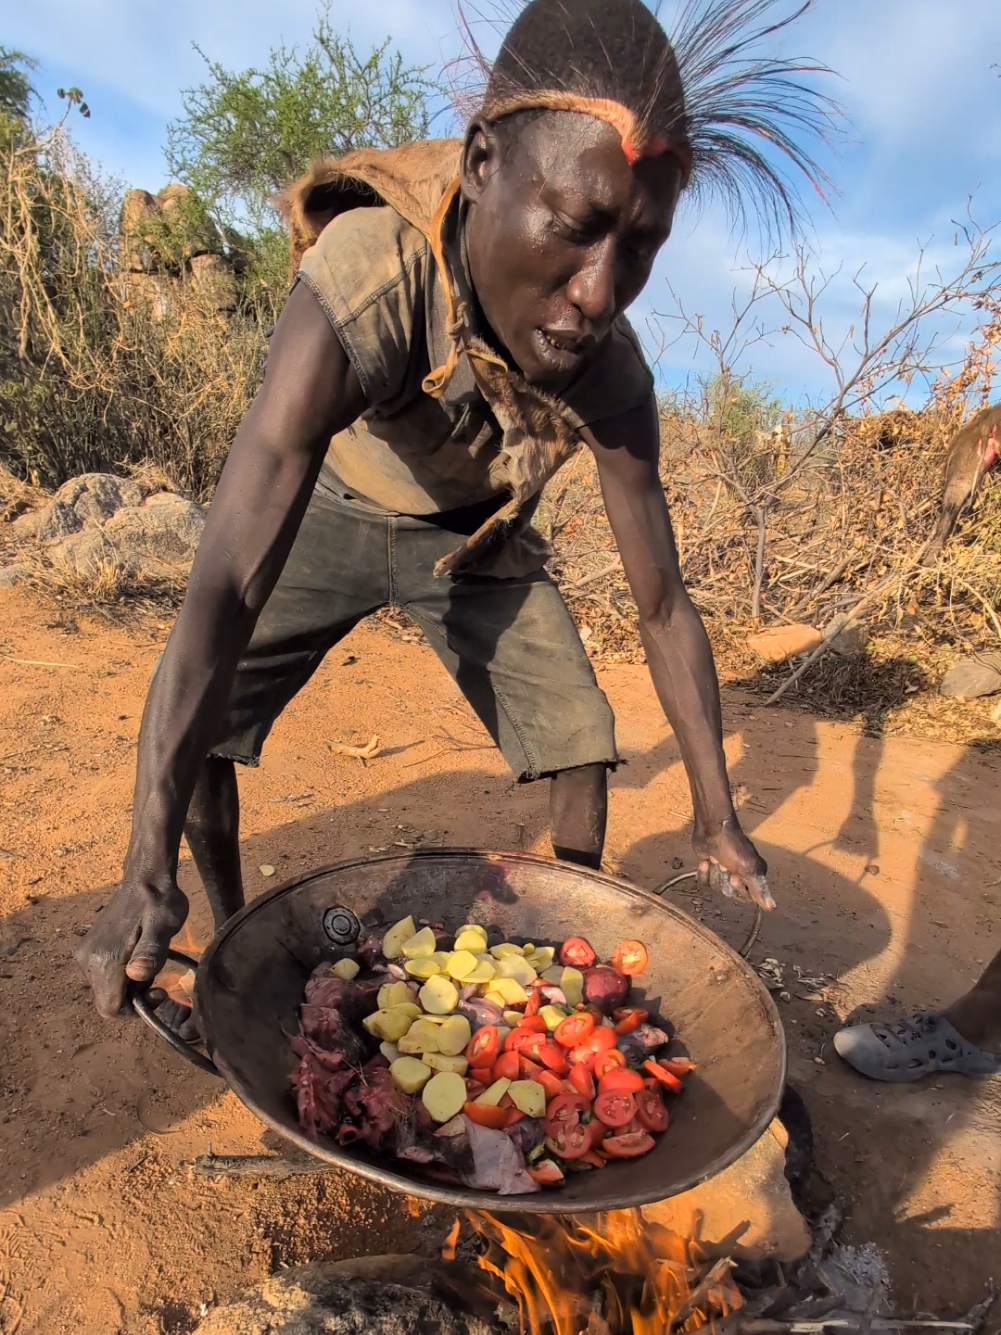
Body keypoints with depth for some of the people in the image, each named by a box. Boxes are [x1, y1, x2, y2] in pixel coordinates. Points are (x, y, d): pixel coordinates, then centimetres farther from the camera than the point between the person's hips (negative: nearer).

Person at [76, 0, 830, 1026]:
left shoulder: (609, 374, -29)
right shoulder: (364, 286, -41)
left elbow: (664, 606, -20)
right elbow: (223, 595, -46)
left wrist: (718, 820, -15)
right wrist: (146, 876, -50)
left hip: (473, 536, 2)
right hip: (332, 511, -1)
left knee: (578, 731, -5)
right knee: (195, 719, -12)